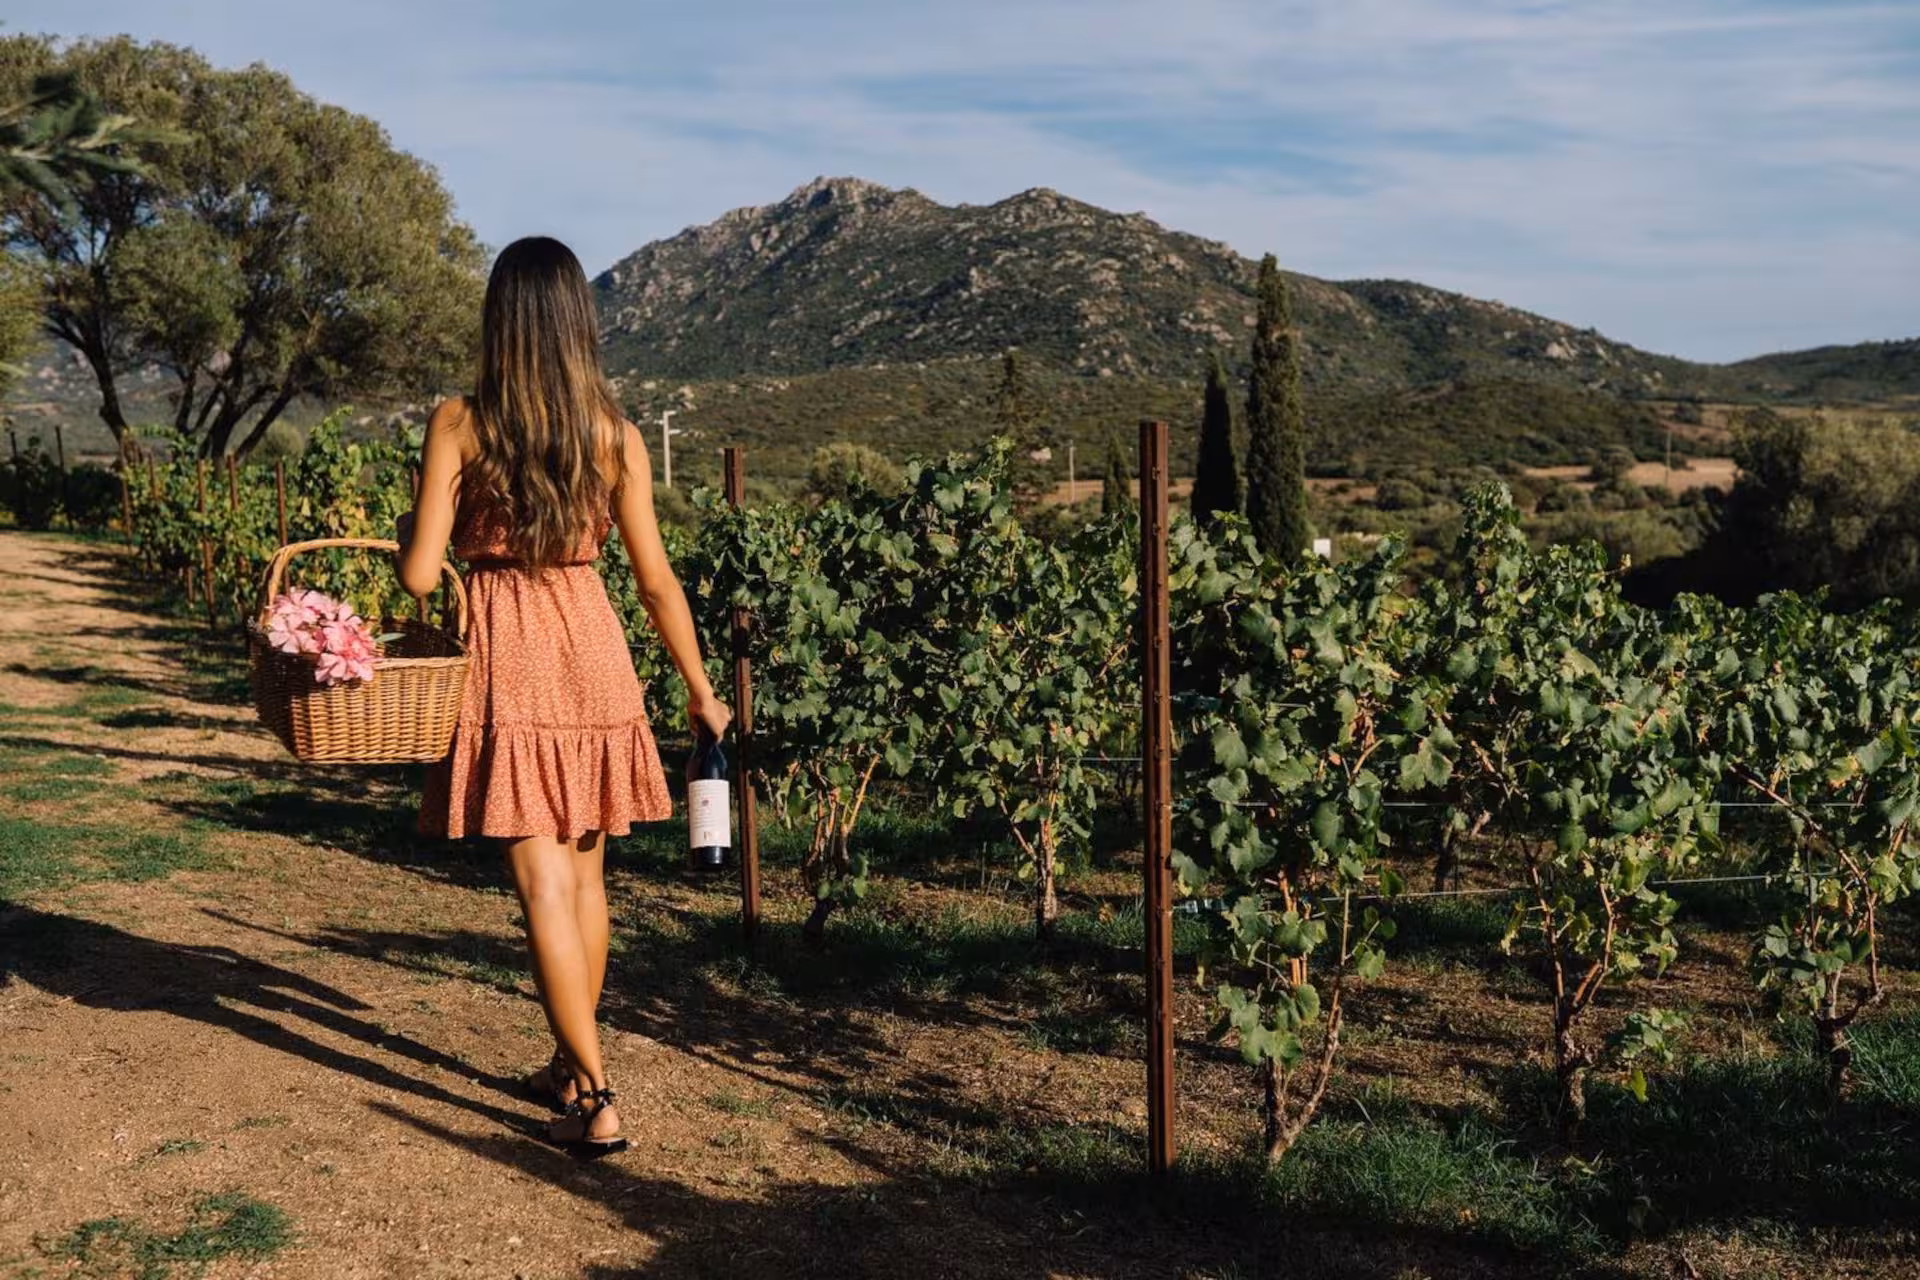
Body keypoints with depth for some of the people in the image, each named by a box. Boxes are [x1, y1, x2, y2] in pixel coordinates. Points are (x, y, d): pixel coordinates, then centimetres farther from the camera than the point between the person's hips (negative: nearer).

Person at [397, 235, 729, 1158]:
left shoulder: (458, 424, -6)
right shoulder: (615, 434, 0)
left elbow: (420, 574, -8)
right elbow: (656, 580, 1)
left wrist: (405, 531, 15)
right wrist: (701, 693, 11)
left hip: (509, 663, -3)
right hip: (593, 654, 3)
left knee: (544, 883, 0)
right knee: (585, 874, 16)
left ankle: (594, 1100, 0)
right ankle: (572, 1067, 30)